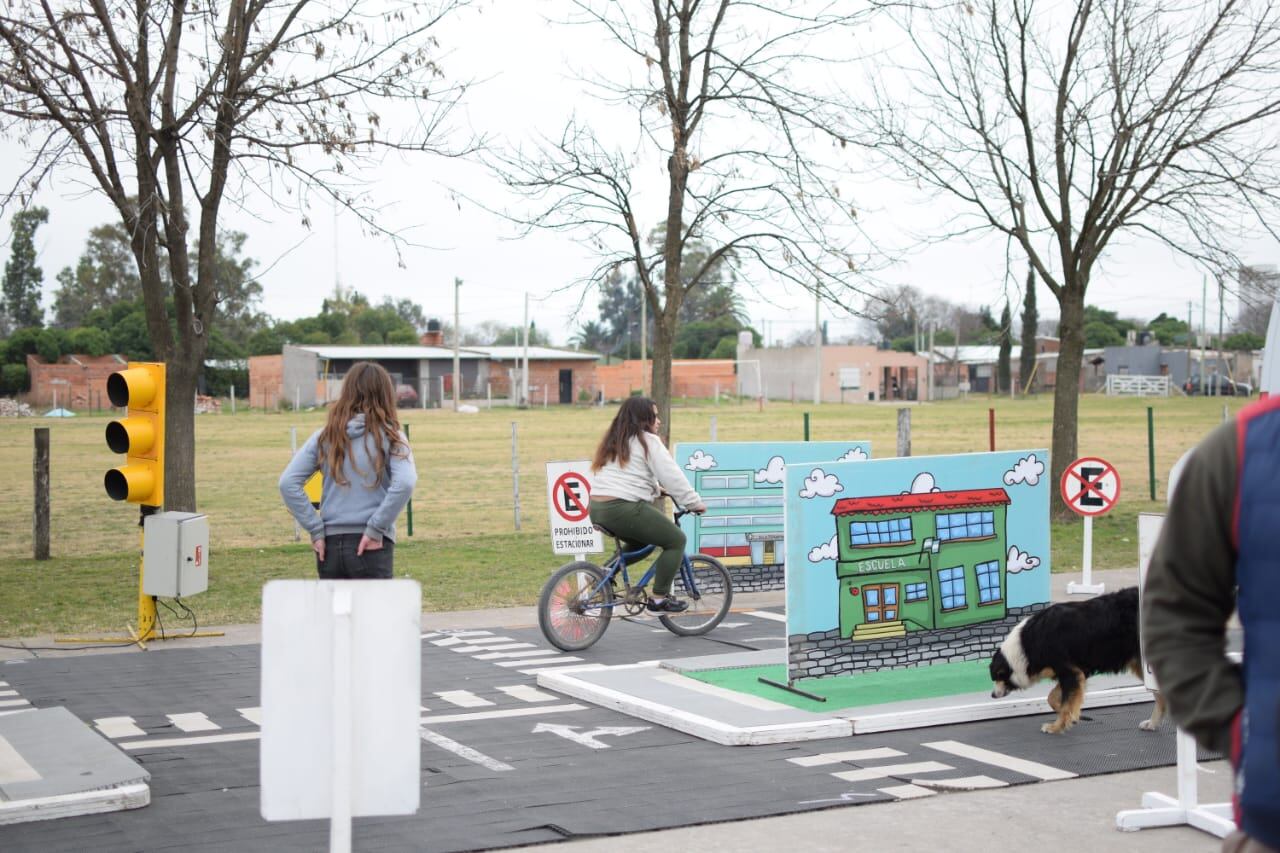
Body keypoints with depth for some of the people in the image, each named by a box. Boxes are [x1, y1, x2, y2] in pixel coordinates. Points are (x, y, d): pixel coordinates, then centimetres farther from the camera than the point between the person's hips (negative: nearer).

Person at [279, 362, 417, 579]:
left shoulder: (325, 437, 6)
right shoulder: (389, 436, -3)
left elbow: (288, 483, -1)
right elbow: (405, 482, -18)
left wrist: (315, 529, 0)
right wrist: (376, 529, -12)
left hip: (330, 544, 3)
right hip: (370, 546, -3)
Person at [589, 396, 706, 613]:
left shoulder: (613, 441, 22)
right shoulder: (647, 441, -4)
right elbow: (672, 476, -8)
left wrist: (655, 489, 39)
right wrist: (694, 503, -1)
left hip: (597, 509, 9)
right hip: (624, 508, -9)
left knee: (641, 540, 31)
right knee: (676, 540, 2)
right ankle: (659, 599, 0)